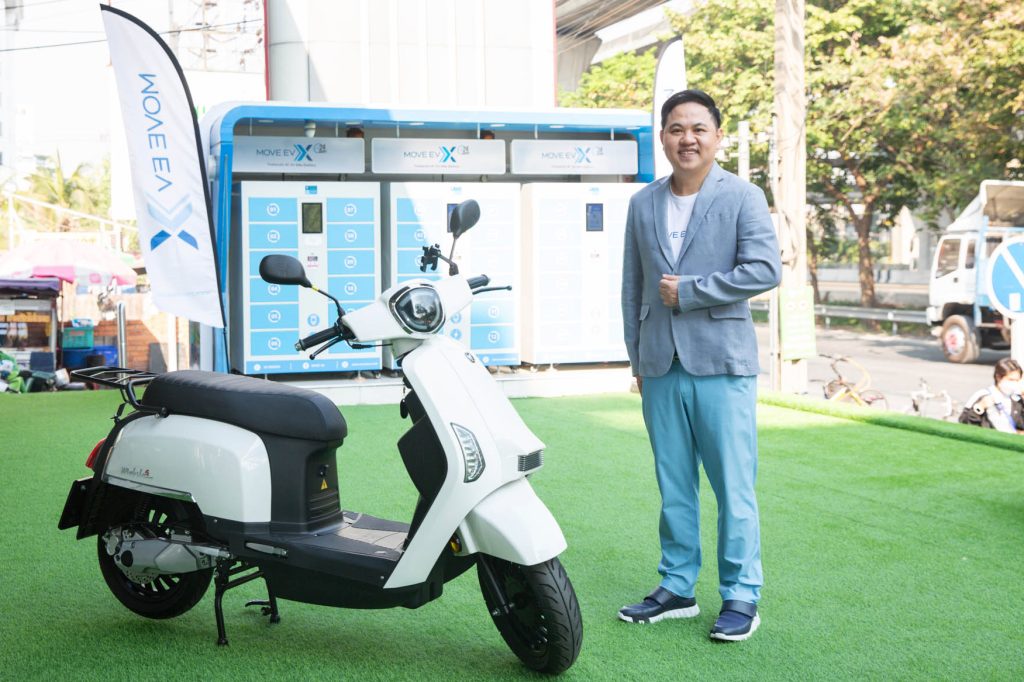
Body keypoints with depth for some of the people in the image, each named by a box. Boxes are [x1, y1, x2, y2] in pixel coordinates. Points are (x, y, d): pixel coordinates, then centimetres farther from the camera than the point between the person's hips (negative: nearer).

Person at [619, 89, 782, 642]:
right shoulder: (642, 204, 13)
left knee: (733, 486, -2)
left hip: (721, 362, -4)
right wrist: (637, 358, 14)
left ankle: (741, 595, 9)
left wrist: (687, 290, -11)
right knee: (672, 485, 10)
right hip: (660, 366, 4)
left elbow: (765, 269, -12)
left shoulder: (743, 198, -1)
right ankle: (677, 588, 21)